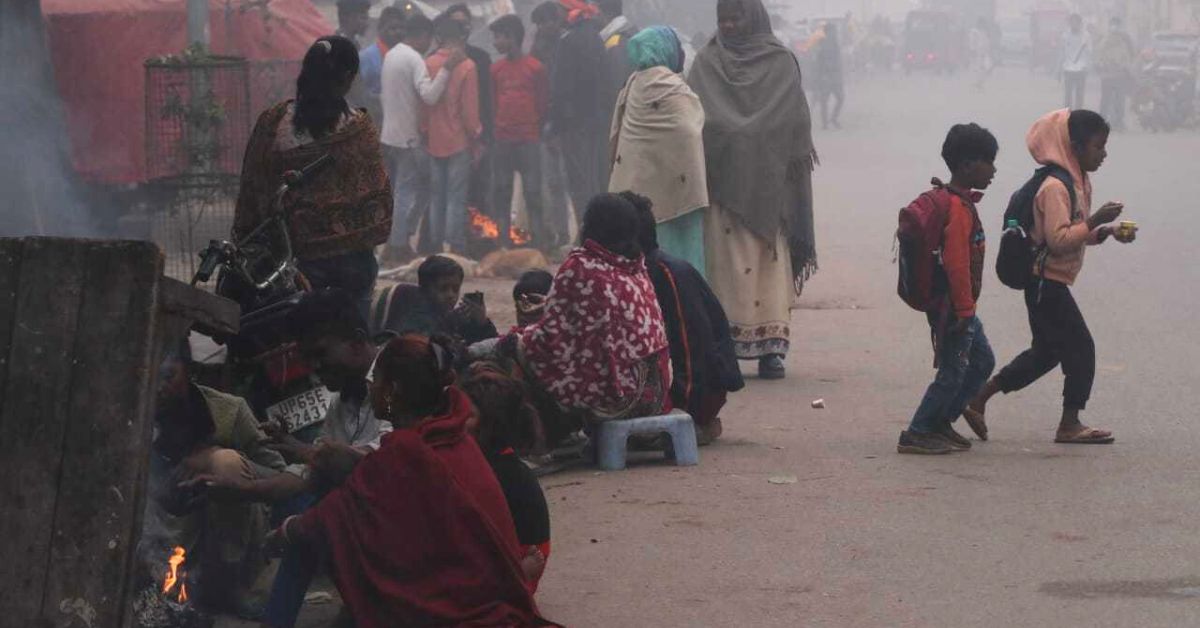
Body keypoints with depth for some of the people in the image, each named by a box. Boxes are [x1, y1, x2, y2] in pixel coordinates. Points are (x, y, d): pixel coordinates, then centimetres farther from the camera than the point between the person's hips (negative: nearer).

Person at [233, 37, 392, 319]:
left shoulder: (271, 123, -4)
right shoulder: (359, 127, -6)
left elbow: (251, 190, 2)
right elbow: (378, 193, 0)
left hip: (294, 253, 0)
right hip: (350, 254, 0)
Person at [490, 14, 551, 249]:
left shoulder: (536, 68, -4)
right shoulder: (496, 69, 8)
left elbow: (543, 103, 1)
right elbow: (492, 101, 13)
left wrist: (535, 128, 3)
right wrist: (493, 127, 7)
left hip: (529, 139, -4)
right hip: (502, 139, 4)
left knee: (532, 192, -4)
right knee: (501, 192, 5)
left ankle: (539, 242, 0)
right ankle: (503, 243, 10)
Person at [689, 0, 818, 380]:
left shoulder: (780, 62, 6)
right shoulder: (707, 62, 10)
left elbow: (795, 120, -1)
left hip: (767, 181, -1)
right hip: (723, 182, 1)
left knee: (770, 261, -3)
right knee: (727, 260, -4)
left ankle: (770, 348, -2)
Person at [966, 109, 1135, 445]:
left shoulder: (1078, 181, 13)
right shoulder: (1055, 187, -19)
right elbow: (1058, 239, -26)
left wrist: (1106, 232, 6)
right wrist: (1095, 221, -26)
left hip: (1047, 283, 11)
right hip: (1047, 282, -11)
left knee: (1046, 351, 16)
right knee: (1080, 347, -5)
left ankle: (978, 401, 21)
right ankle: (1070, 424, 3)